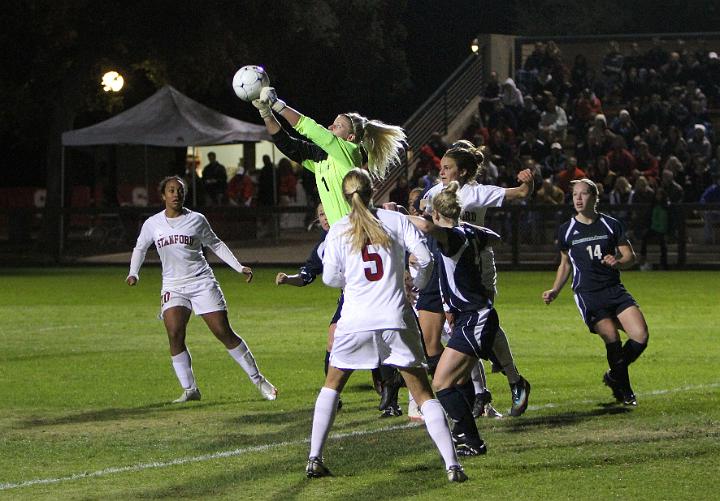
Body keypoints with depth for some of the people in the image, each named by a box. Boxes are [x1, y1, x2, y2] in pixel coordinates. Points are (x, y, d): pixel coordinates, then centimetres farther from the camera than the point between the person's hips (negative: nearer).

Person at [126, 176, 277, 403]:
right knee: (174, 335, -17)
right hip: (173, 286, 2)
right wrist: (133, 273, 6)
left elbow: (216, 244, 13)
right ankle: (189, 390, -8)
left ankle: (258, 380, 5)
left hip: (202, 282, -2)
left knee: (224, 333, -5)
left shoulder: (196, 220, 1)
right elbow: (140, 248, 21)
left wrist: (239, 267, 7)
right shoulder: (152, 224, 5)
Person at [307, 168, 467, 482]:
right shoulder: (396, 220, 2)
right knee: (423, 393, 3)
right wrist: (418, 282, 18)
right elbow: (425, 258, -3)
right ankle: (452, 465, -8)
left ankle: (315, 460, 16)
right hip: (395, 319, 0)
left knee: (332, 384, 22)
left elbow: (330, 277, 3)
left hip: (355, 321, 0)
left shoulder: (338, 230, 3)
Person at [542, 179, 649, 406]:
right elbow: (565, 264, 22)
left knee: (640, 336, -14)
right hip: (586, 293, -2)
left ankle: (614, 376, 12)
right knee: (612, 338, -21)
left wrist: (618, 262, -13)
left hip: (614, 289, 2)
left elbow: (630, 256, 10)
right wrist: (555, 291, 9)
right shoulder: (566, 230, 9)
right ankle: (624, 390, -2)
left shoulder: (611, 225, 7)